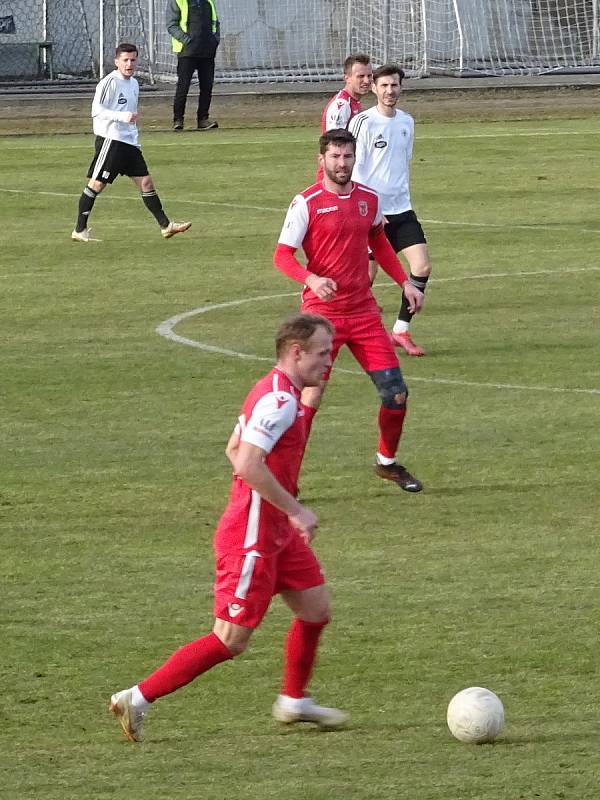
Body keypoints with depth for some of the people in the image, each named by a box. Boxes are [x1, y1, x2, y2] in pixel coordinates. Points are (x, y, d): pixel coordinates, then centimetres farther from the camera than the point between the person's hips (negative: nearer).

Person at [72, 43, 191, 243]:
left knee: (145, 182, 5)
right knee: (97, 184, -6)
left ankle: (165, 225, 6)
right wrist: (123, 116, -26)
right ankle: (79, 230, -1)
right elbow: (96, 110, -17)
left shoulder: (134, 84, 16)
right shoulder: (109, 82, -10)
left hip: (129, 143, 8)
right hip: (109, 139, -8)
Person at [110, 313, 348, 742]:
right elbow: (248, 464, -31)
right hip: (251, 540, -10)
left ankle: (294, 701, 32)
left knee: (316, 609, 15)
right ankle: (138, 699, -1)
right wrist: (295, 510, -24)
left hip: (277, 534, 10)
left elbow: (235, 449, 21)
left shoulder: (279, 393, 11)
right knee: (231, 641, -5)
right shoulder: (279, 400, -21)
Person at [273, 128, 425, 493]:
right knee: (311, 397, -10)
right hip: (322, 312, -5)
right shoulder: (307, 202, -8)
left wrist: (405, 282, 19)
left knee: (396, 392, 2)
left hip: (364, 310, 5)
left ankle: (388, 462, 24)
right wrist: (311, 279, -29)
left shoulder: (369, 198, 8)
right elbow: (282, 255, -10)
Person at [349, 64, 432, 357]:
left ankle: (401, 330, 3)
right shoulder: (363, 122, -9)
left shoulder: (407, 122, 10)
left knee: (422, 266, -7)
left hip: (400, 209, 6)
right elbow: (354, 170, -12)